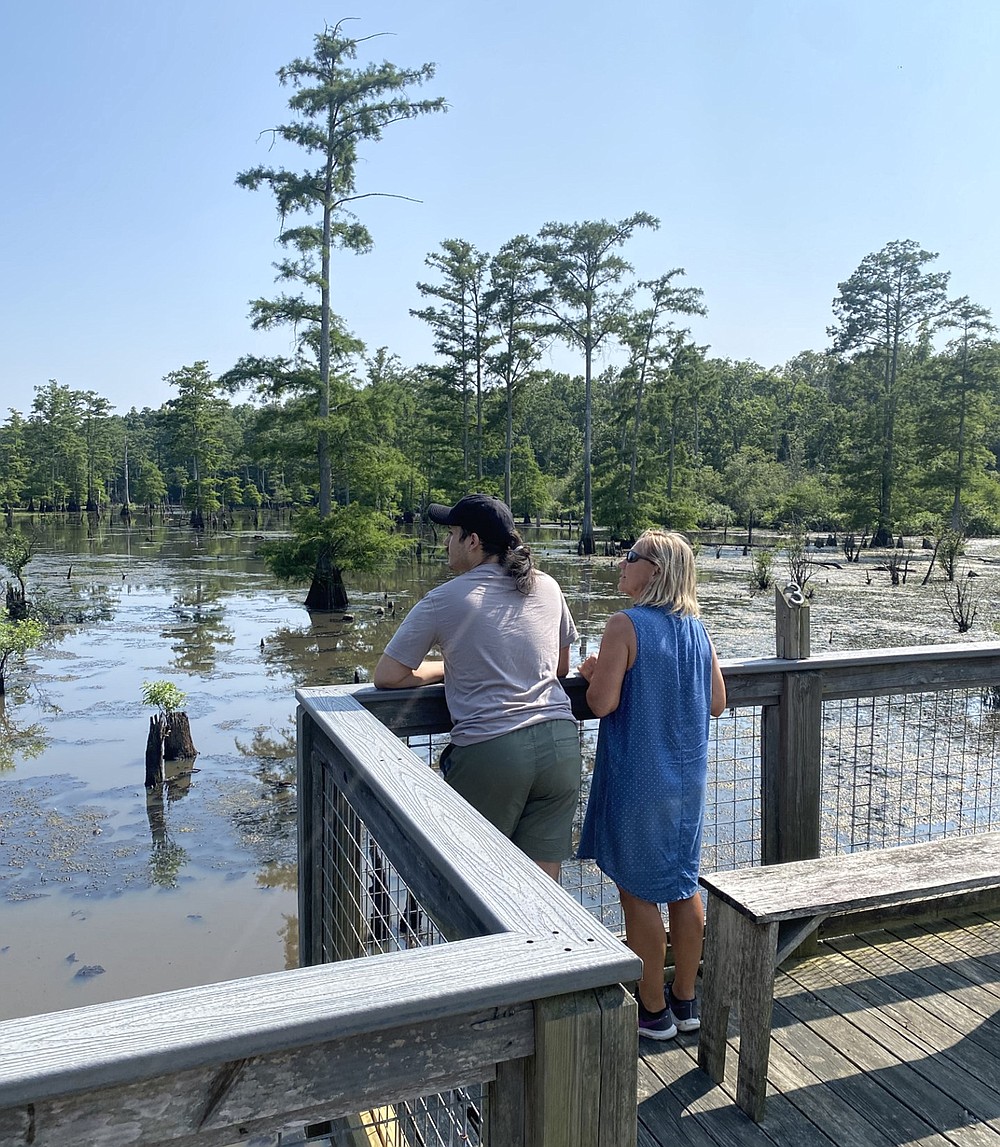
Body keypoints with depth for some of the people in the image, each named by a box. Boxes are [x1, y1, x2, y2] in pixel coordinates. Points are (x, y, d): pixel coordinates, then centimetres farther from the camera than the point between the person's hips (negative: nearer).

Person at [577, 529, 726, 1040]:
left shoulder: (626, 625, -17)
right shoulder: (696, 629, 3)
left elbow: (601, 703, -21)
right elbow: (716, 704, 7)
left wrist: (593, 673, -1)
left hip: (638, 781, -7)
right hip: (688, 777, 7)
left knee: (638, 893, 8)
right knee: (683, 884, 17)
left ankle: (653, 1010, 21)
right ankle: (685, 999, 31)